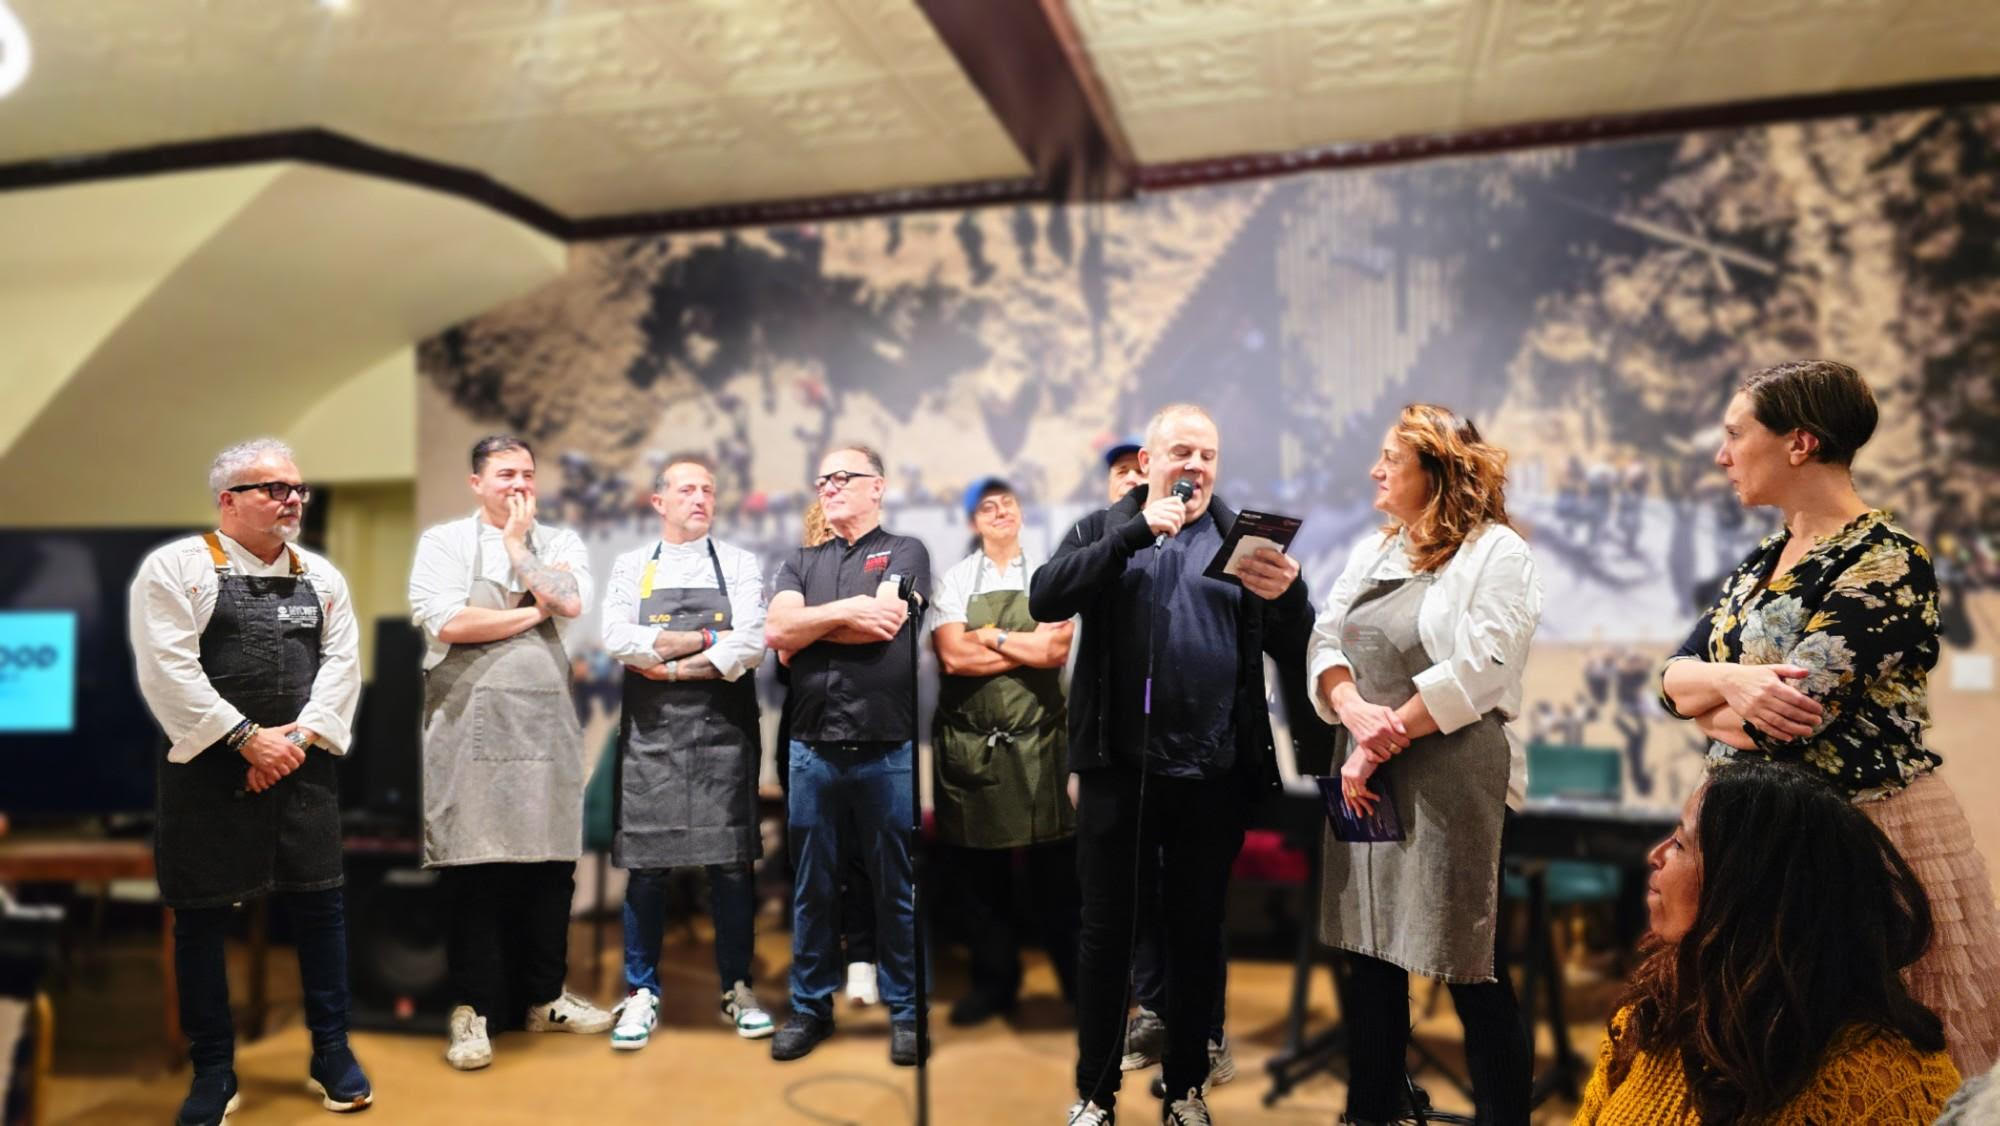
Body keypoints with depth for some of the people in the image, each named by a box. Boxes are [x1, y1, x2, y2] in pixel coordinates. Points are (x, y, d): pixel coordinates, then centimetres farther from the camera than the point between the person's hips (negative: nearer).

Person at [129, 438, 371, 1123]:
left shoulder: (321, 575, 10)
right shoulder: (176, 567, -3)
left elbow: (341, 661, 4)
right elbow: (168, 669, -12)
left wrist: (302, 734, -10)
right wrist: (247, 738, -15)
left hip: (303, 766, 4)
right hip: (209, 768, -3)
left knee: (320, 903, 6)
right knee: (201, 916, 5)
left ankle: (331, 1053, 20)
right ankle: (213, 1071, 20)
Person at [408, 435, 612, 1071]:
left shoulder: (560, 543, 11)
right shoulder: (444, 542, 3)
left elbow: (570, 602, -9)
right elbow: (448, 622, -13)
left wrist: (518, 543, 1)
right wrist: (532, 613, -5)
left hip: (545, 721, 3)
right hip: (471, 722, -3)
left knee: (550, 863, 8)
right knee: (472, 867, 0)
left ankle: (544, 998, 22)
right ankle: (471, 1008, 12)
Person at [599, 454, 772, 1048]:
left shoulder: (739, 565, 4)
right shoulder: (631, 567, 7)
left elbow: (750, 648, -10)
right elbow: (618, 641, -9)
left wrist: (669, 665, -10)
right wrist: (708, 638, -9)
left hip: (723, 731, 0)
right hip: (650, 733, 1)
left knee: (731, 862, 4)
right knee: (647, 865, 5)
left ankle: (737, 989, 18)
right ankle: (641, 993, 19)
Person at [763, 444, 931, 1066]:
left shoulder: (905, 552, 2)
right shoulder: (801, 564, 14)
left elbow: (885, 626, -15)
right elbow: (776, 630, -3)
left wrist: (804, 630, -3)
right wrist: (847, 609, -9)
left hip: (888, 753, -3)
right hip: (813, 751, 4)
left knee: (896, 889, 7)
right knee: (812, 888, 13)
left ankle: (904, 1010, 20)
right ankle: (810, 1007, 27)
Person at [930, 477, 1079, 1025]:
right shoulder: (955, 580, 4)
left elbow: (1057, 650, -11)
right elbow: (953, 657, -11)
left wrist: (989, 637, -9)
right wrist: (1027, 646, -8)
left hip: (1038, 739, -1)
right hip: (969, 742, 1)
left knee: (1055, 865, 5)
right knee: (977, 867, 9)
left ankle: (1078, 979, 20)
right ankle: (995, 980, 24)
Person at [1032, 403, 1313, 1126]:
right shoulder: (1102, 531, 4)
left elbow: (1293, 651, -1)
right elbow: (1044, 599, -14)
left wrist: (1287, 594, -24)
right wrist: (1138, 530, -19)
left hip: (1213, 775, 1)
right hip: (1117, 768, -1)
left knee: (1197, 932, 13)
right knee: (1106, 929, 9)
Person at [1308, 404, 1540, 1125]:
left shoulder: (1498, 553, -6)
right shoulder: (1371, 552, 14)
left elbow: (1474, 672, -16)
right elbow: (1326, 641, 6)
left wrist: (1385, 745, -14)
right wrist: (1354, 712, -14)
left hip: (1449, 775, -6)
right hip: (1367, 774, 7)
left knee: (1466, 967, 0)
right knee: (1370, 952, 12)